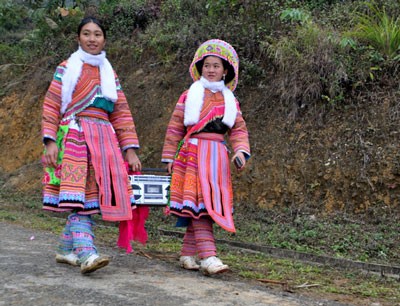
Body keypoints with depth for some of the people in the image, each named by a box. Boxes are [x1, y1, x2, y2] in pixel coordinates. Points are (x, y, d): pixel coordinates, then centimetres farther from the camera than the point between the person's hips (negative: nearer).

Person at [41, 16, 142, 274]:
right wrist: (50, 142, -12)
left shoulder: (110, 74, 17)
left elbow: (122, 114, 13)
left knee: (86, 199, 2)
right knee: (82, 196, -15)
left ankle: (66, 250, 15)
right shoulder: (67, 68, 6)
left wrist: (130, 150, 5)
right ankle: (86, 253, -24)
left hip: (103, 139, 4)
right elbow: (51, 106, -1)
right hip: (75, 136, -4)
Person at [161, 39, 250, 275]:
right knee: (200, 204, -12)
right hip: (193, 153, -4)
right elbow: (175, 128, 6)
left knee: (211, 205, 4)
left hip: (218, 157, 4)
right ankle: (208, 256, -18)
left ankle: (189, 254, 14)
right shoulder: (189, 96, 6)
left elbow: (239, 129, 10)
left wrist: (241, 150, -8)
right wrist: (169, 157, 3)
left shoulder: (230, 101, 15)